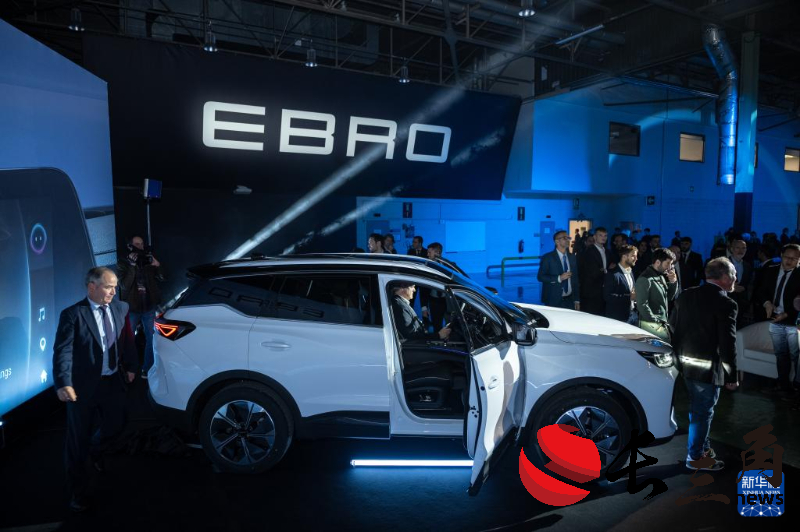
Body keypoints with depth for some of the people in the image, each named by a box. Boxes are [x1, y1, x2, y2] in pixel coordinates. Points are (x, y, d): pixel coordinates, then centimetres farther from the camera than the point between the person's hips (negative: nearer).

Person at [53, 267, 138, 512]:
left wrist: (131, 367, 8)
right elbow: (62, 351, -18)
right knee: (78, 440, 8)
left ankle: (95, 450, 51)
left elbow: (128, 341, 10)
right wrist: (63, 383, -27)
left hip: (114, 382, 5)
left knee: (115, 425, 15)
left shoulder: (121, 308, 2)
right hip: (84, 385, -4)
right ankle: (78, 491, 26)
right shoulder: (72, 315, -13)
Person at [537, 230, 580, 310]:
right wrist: (559, 278, -19)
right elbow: (540, 277, -9)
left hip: (569, 299, 4)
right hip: (553, 300, -4)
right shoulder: (548, 257, -4)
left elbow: (575, 279, 13)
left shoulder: (572, 257, 11)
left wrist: (577, 299, 9)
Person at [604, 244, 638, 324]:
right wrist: (629, 297, -21)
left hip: (633, 315, 8)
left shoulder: (630, 272, 14)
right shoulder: (613, 274, -13)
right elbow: (607, 296, -20)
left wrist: (635, 296, 3)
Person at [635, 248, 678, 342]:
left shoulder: (661, 276, 12)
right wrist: (656, 322, -15)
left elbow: (669, 297, 19)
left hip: (662, 324, 8)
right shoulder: (645, 279, -13)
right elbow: (642, 305, -18)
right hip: (652, 325, -8)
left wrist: (673, 282, 3)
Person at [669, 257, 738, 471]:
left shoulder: (686, 295, 3)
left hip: (687, 363, 7)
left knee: (698, 407, 23)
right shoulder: (726, 303, -16)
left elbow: (673, 328, 7)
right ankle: (695, 457, 19)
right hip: (709, 367, -7)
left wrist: (678, 356, 17)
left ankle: (703, 445, 39)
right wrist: (732, 375, -7)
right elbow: (727, 343, -16)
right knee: (703, 411, 7)